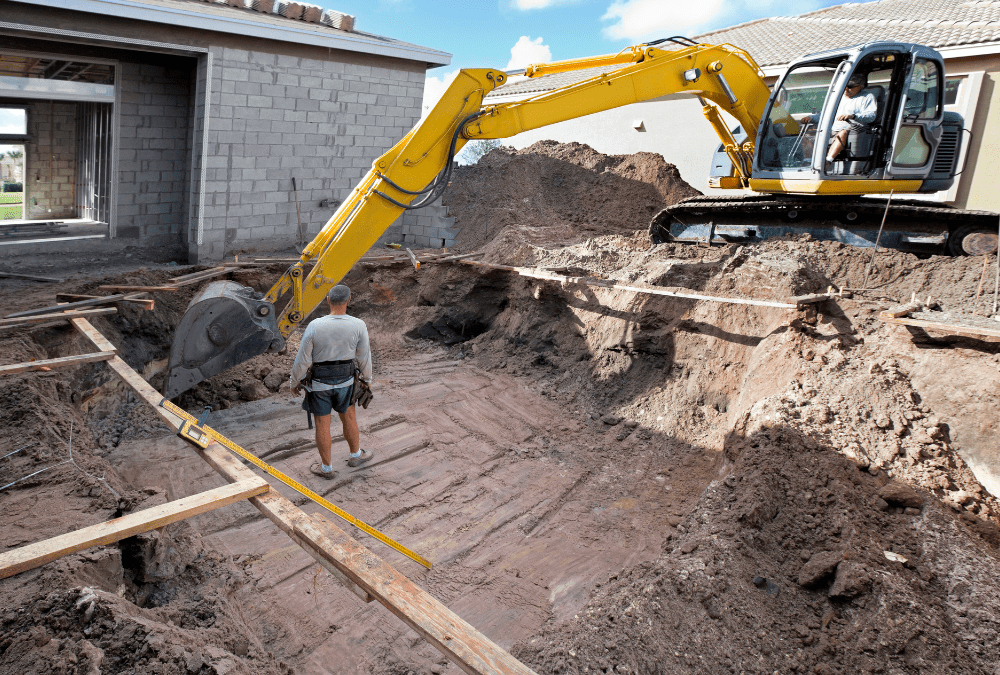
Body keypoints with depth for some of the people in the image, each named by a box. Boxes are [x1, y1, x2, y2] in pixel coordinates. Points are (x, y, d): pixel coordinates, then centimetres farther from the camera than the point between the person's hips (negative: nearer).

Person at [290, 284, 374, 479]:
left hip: (319, 382, -1)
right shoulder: (358, 326, -18)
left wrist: (294, 382, 4)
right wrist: (367, 379, 13)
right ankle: (356, 455, 43)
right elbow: (364, 357, -5)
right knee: (348, 416, 24)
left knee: (322, 424, 13)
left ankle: (326, 467, 28)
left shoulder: (314, 326, -22)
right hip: (344, 381, 2)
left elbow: (302, 360, -14)